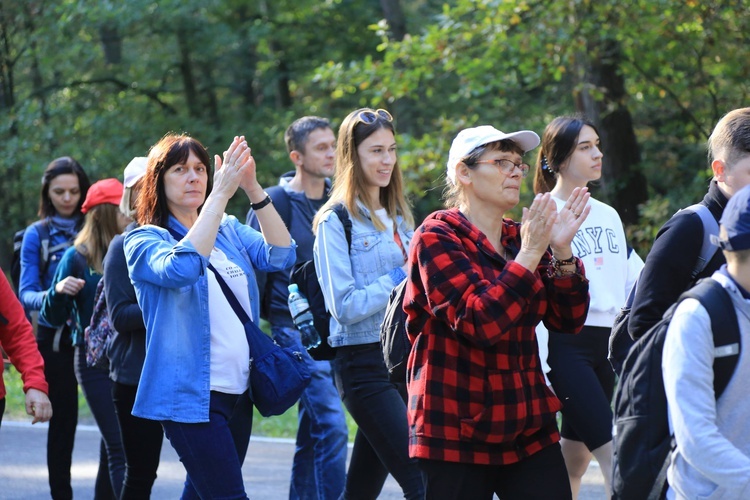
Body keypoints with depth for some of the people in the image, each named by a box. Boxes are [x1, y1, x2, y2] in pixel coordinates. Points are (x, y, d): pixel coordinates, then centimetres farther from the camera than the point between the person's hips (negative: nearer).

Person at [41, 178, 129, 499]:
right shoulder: (78, 258, -4)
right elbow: (52, 318, -1)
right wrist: (60, 291, -20)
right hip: (96, 361, -4)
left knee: (112, 448, 8)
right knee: (120, 449, -12)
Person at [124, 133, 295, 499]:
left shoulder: (230, 231, 11)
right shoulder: (145, 240, -4)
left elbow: (280, 256, -4)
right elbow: (180, 269, -25)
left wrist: (254, 190, -15)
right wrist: (221, 195, -26)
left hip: (238, 391, 6)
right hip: (190, 395, -6)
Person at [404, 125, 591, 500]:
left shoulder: (520, 238, 11)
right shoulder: (436, 238, -7)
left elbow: (568, 321, 4)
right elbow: (478, 323, -20)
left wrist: (561, 251, -9)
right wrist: (528, 255, -20)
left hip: (530, 429, 5)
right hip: (458, 432, -5)